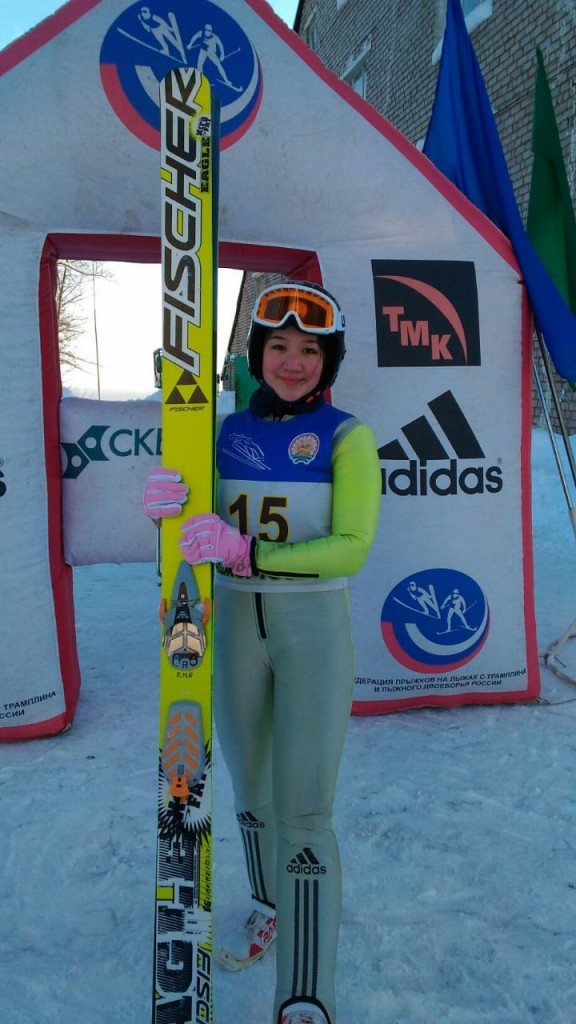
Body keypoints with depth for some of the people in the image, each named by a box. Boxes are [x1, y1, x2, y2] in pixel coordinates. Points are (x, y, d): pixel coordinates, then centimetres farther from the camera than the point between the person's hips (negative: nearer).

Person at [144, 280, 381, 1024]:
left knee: (304, 814, -6)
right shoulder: (228, 430, 4)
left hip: (316, 628, -4)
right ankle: (270, 905, 47)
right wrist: (166, 502, -23)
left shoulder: (345, 435, -8)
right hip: (236, 624, 5)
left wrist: (247, 552, -28)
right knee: (249, 787, 20)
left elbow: (351, 547, -15)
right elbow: (202, 529, 1)